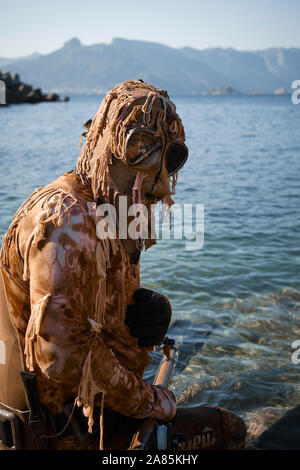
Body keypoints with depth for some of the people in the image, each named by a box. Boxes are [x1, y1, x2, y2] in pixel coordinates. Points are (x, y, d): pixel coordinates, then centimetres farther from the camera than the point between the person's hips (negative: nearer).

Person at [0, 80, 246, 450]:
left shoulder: (105, 213, 6)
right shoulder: (66, 217, -26)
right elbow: (64, 356, -32)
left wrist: (146, 313, -4)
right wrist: (148, 400, -18)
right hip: (65, 424, -9)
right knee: (228, 429, -2)